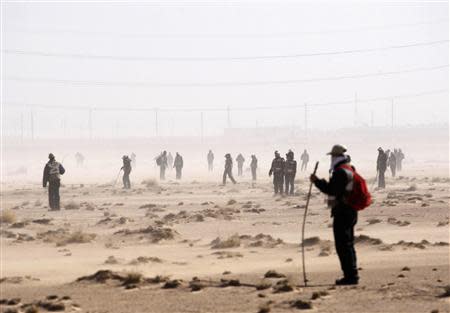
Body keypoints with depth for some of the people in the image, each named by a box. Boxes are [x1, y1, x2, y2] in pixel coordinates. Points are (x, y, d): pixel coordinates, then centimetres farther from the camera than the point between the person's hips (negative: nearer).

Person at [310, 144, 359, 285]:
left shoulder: (340, 172, -17)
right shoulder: (351, 170, 15)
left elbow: (331, 190, -22)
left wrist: (317, 181, -13)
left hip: (342, 212, -10)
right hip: (351, 211, 10)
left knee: (343, 245, -7)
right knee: (348, 244, 16)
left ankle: (350, 276, -8)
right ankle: (352, 275, 21)